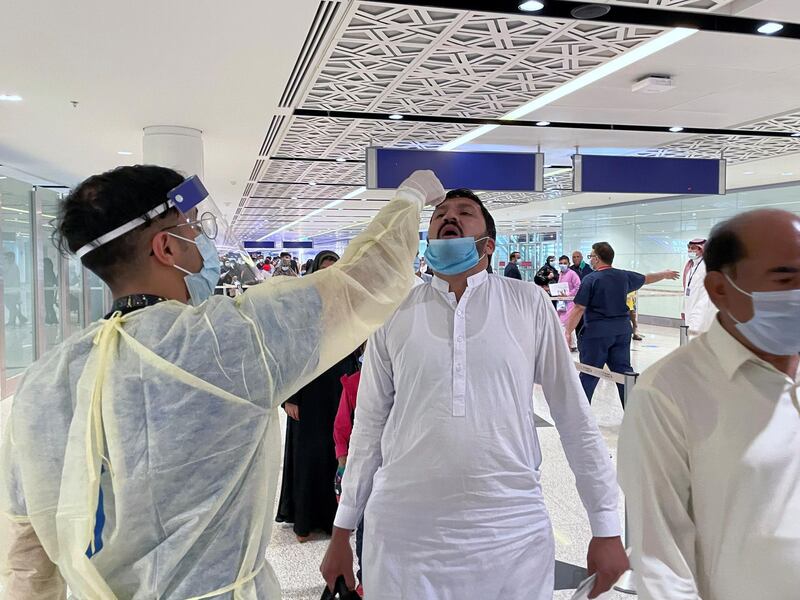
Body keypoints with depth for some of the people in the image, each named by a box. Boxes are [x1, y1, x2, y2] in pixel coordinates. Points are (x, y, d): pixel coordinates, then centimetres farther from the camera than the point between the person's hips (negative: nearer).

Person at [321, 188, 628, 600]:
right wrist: (342, 531, 10)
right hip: (403, 531, 1)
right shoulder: (394, 311, 0)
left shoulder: (527, 303, -2)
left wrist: (606, 527, 3)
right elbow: (369, 426, 6)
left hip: (512, 530, 0)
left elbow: (574, 417, 2)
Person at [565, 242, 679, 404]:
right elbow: (647, 278, 24)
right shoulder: (624, 276, 6)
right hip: (622, 330, 5)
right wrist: (665, 274, 44)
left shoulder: (590, 279, -11)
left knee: (589, 373, 3)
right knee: (624, 370, 11)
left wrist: (568, 333, -12)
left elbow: (579, 309, -15)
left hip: (596, 331, -5)